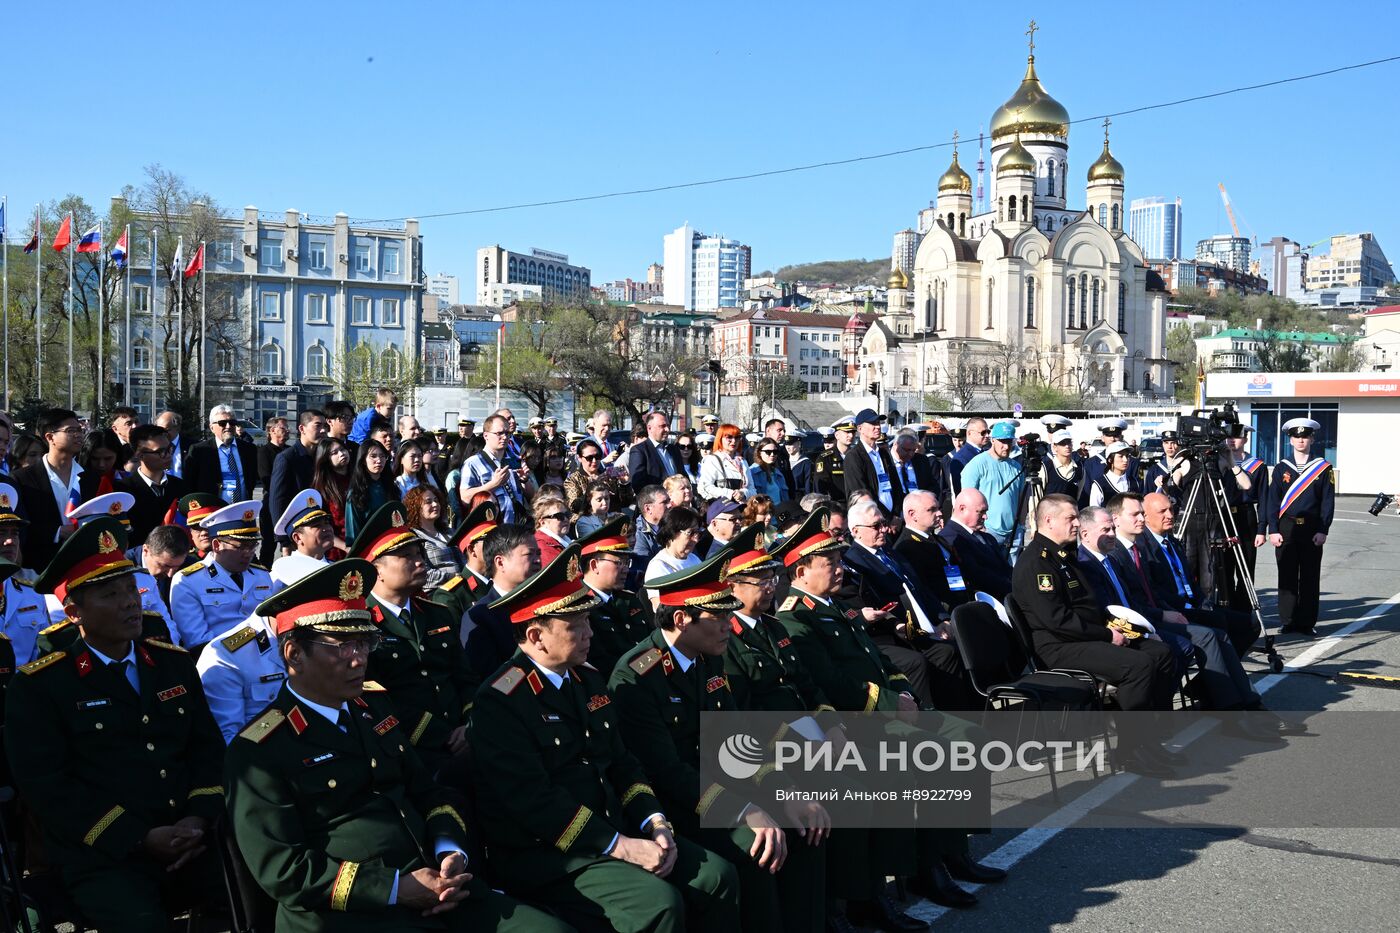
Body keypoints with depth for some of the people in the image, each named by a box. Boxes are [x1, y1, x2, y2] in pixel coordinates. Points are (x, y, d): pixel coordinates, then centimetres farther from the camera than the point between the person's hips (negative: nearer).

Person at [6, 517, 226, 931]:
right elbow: (45, 786, -8)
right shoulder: (38, 687, -1)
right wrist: (139, 839, -14)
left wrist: (201, 818, -5)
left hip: (192, 842, 4)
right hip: (102, 857, -4)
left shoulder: (174, 663, 14)